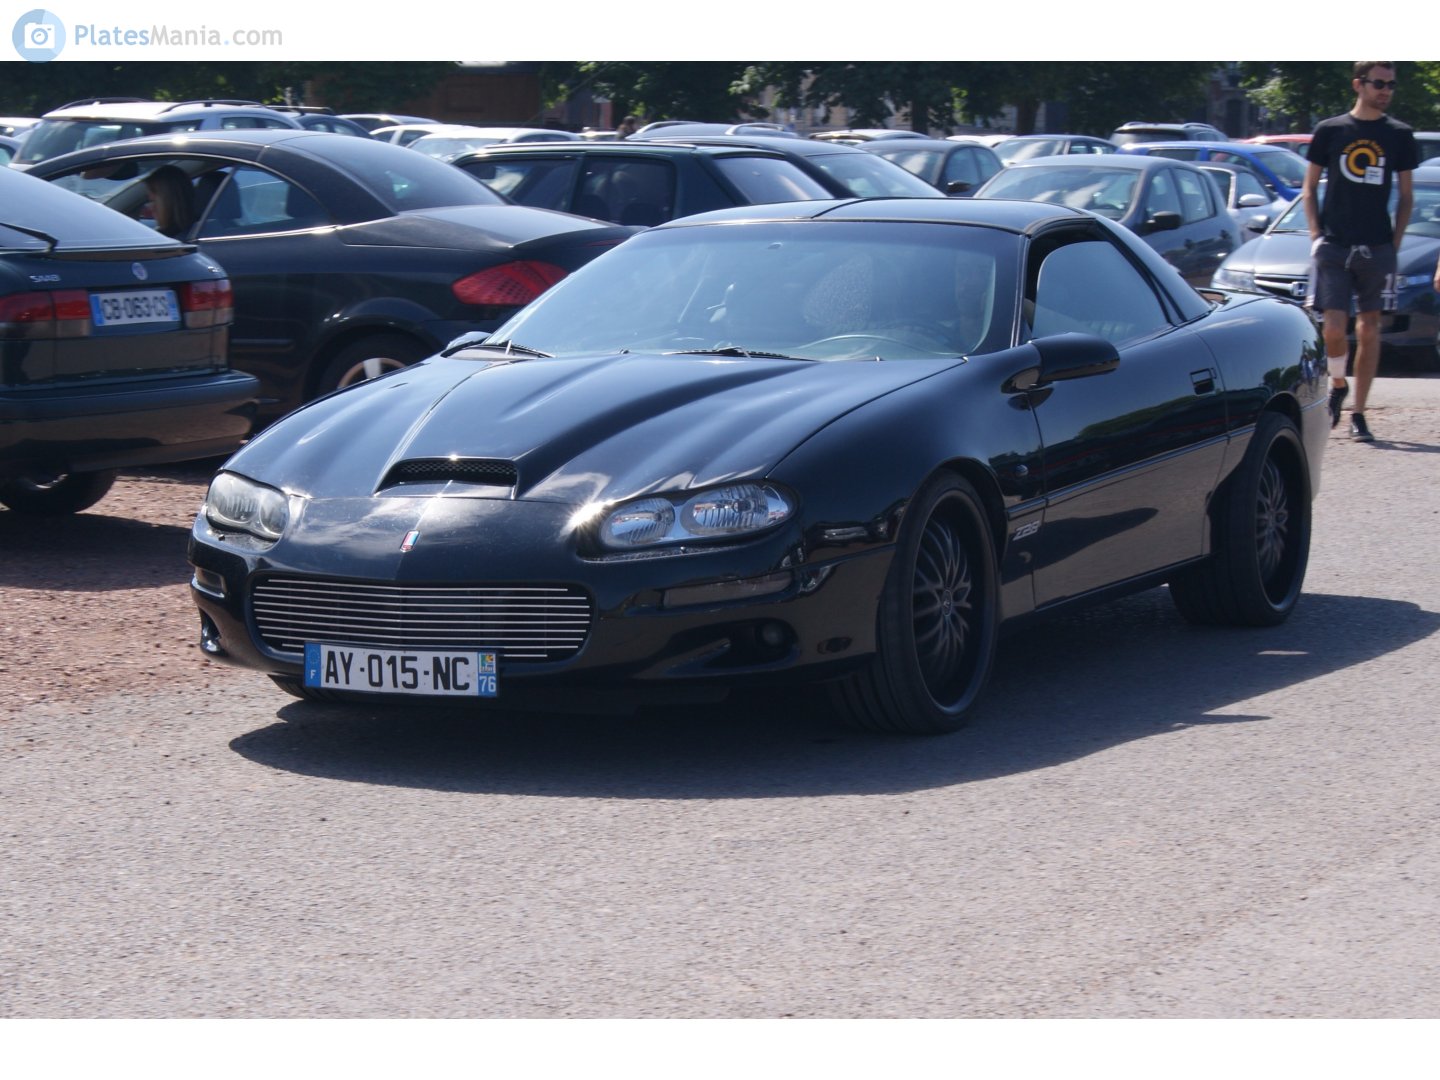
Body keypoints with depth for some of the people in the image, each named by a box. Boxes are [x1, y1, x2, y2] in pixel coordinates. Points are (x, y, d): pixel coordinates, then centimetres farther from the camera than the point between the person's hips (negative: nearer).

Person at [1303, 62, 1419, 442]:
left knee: (1369, 328, 3)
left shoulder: (1399, 136, 7)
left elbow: (1405, 196, 12)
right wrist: (1316, 234, -2)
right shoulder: (1330, 131, 4)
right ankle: (1338, 385, 19)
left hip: (1377, 249, 2)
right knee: (1333, 328, -10)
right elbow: (1309, 188, 9)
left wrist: (1395, 242, 2)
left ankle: (1358, 412, 11)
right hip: (1334, 245, -2)